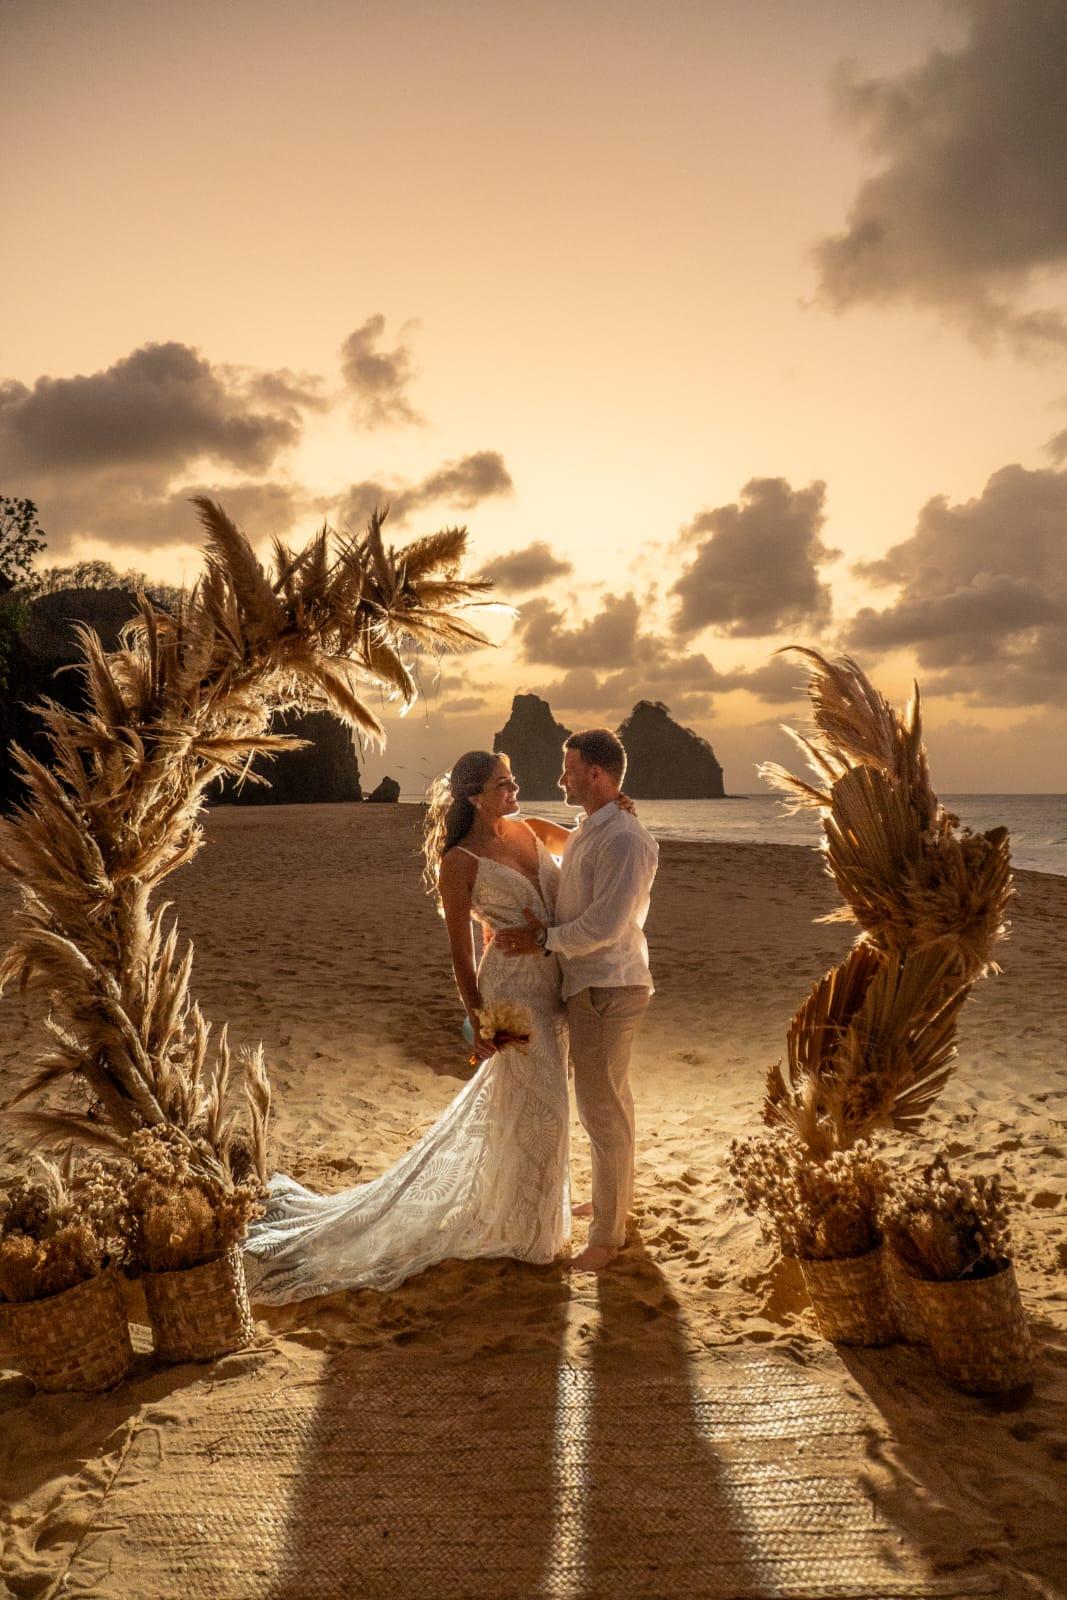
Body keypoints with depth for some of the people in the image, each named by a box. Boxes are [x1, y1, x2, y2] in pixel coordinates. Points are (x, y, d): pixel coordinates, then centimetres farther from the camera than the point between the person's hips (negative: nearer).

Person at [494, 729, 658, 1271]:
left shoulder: (623, 839, -21)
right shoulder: (585, 833, 12)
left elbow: (605, 924, -26)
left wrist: (545, 940, -17)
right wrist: (544, 925, -6)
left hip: (607, 989, -10)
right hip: (590, 983, 10)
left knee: (602, 1109, 0)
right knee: (610, 1099, 23)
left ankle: (606, 1235, 14)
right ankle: (616, 1201, 41)